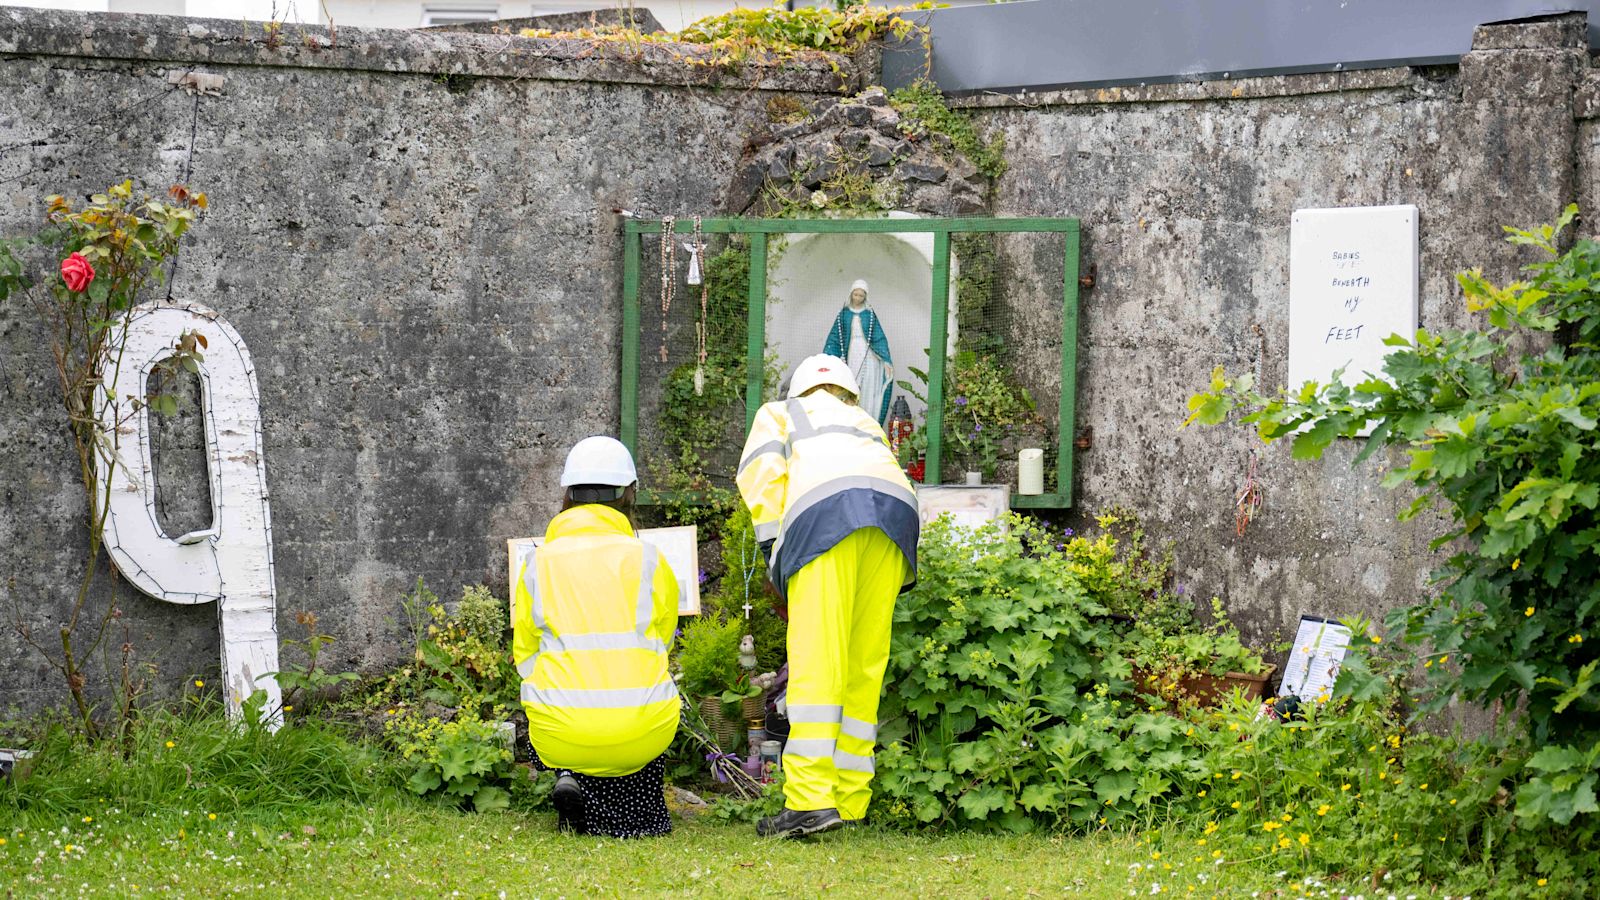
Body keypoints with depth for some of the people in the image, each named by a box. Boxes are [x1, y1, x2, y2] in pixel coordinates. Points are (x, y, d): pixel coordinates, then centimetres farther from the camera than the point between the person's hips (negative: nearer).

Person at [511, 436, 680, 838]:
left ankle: (570, 776, 6)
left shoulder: (537, 563, 4)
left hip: (560, 734, 1)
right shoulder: (648, 561, 1)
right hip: (639, 735, -1)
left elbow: (525, 658, 10)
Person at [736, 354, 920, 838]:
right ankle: (850, 804, 5)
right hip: (898, 508, 4)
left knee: (816, 664, -11)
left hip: (826, 511, -4)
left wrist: (773, 547, 10)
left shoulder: (778, 414, 31)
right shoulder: (868, 425, 41)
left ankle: (809, 799, -22)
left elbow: (761, 472, 13)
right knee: (865, 667, 7)